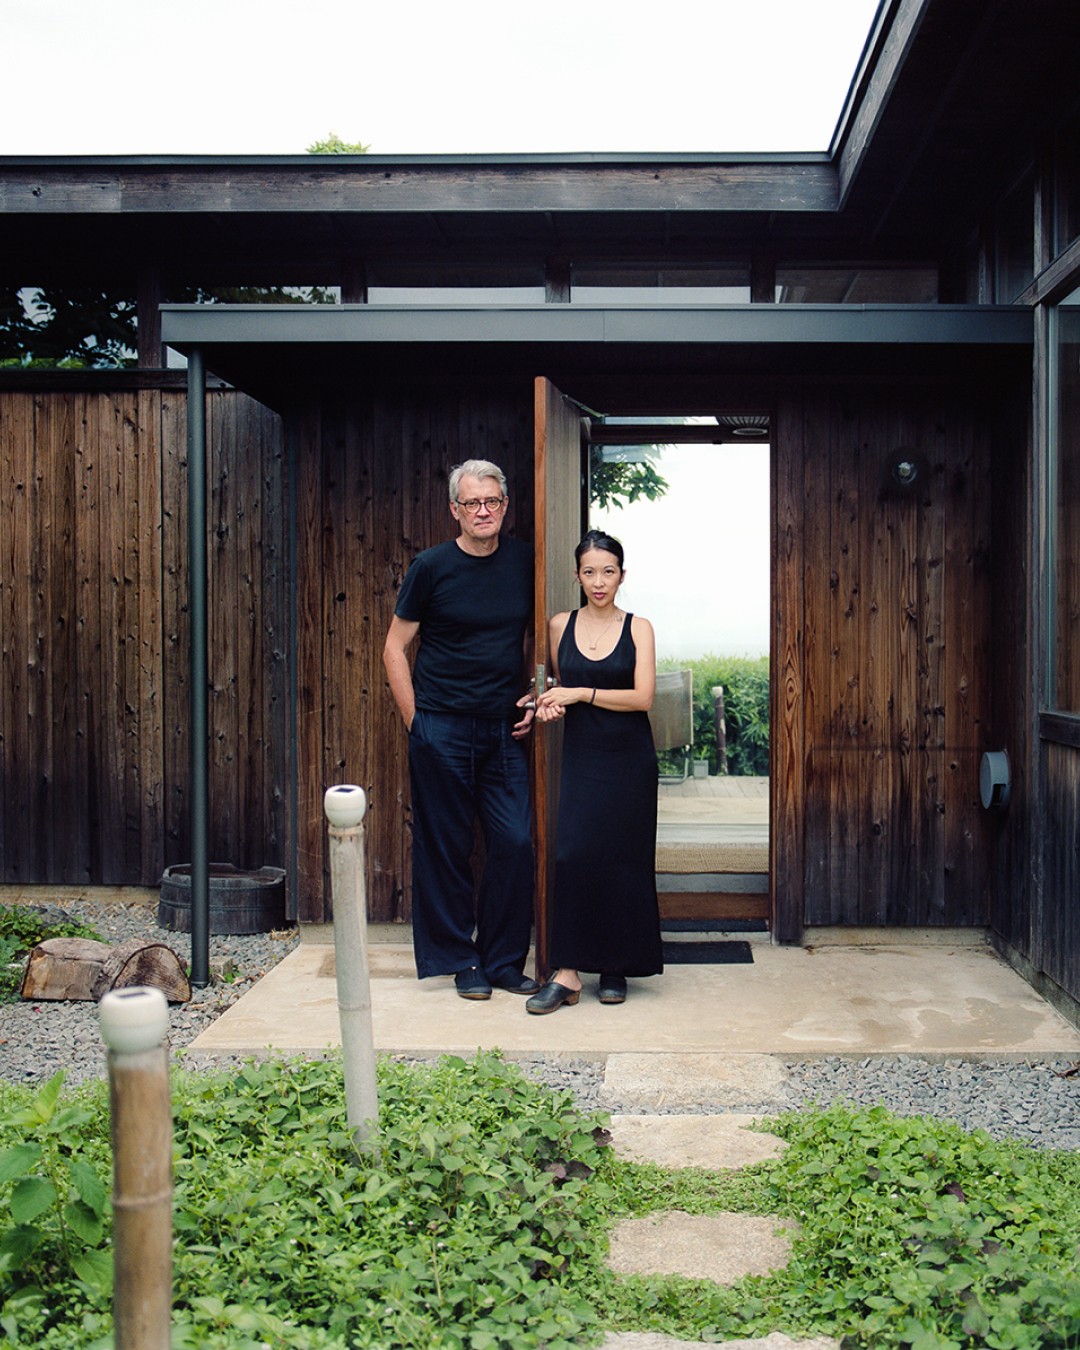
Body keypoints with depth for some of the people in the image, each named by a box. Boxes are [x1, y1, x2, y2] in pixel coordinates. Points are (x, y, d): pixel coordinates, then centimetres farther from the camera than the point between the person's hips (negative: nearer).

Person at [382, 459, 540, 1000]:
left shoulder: (524, 561, 6)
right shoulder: (432, 566, -3)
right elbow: (395, 648, 1)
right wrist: (416, 721, -4)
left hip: (503, 732, 3)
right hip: (441, 732, -3)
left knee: (515, 844, 0)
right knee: (445, 848, 4)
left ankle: (505, 960, 16)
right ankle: (462, 961, 19)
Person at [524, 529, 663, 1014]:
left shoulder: (638, 628, 0)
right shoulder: (560, 626, 6)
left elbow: (643, 697, -9)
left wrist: (583, 693, -15)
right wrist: (553, 705, -3)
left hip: (629, 760, -1)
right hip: (581, 756, 1)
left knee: (623, 860, 2)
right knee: (572, 854, -8)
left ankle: (615, 966, 17)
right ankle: (567, 972, -2)